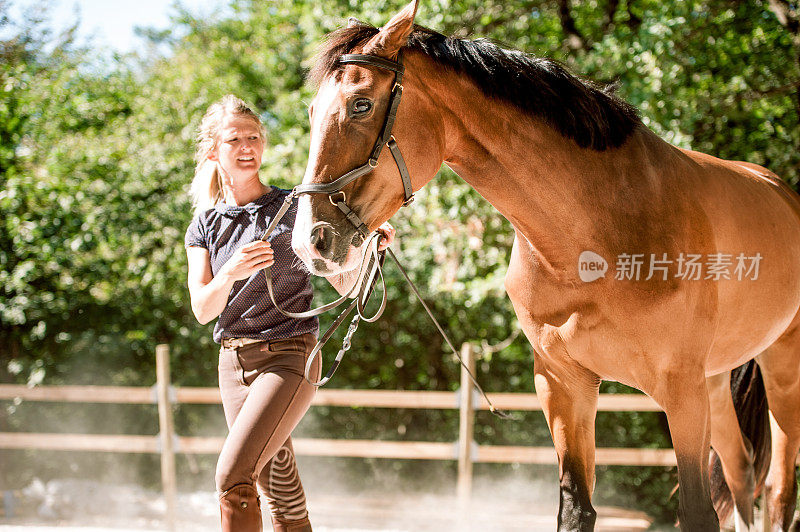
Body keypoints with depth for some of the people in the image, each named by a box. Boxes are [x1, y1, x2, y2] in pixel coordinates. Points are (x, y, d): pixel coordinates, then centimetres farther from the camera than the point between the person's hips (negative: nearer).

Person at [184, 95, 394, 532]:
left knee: (233, 474, -21)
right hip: (234, 361, 5)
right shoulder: (205, 224, 8)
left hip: (288, 354, -4)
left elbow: (343, 284, -2)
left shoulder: (292, 208, -2)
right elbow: (202, 310, -3)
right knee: (279, 488, 9)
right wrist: (232, 273, -23)